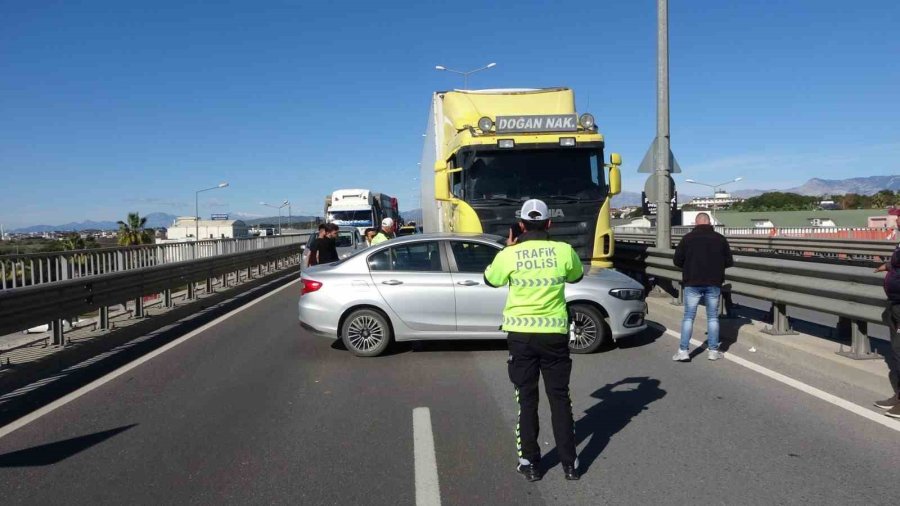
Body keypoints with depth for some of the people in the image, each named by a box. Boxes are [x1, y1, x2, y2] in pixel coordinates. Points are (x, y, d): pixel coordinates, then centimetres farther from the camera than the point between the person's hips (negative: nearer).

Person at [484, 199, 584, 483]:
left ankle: (530, 463, 16)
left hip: (521, 334, -1)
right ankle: (569, 463, 17)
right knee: (560, 398, 12)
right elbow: (576, 277, 15)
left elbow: (490, 280, 10)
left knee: (526, 399, 10)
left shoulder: (509, 254, -9)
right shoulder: (564, 251, -6)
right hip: (554, 333, 1)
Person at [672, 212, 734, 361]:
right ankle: (713, 351, 14)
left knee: (688, 317, 2)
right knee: (713, 317, 11)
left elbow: (677, 260, -4)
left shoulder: (688, 238, -5)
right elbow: (729, 262, 4)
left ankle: (683, 351, -1)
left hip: (692, 283, -2)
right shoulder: (720, 238, 2)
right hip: (714, 284, 2)